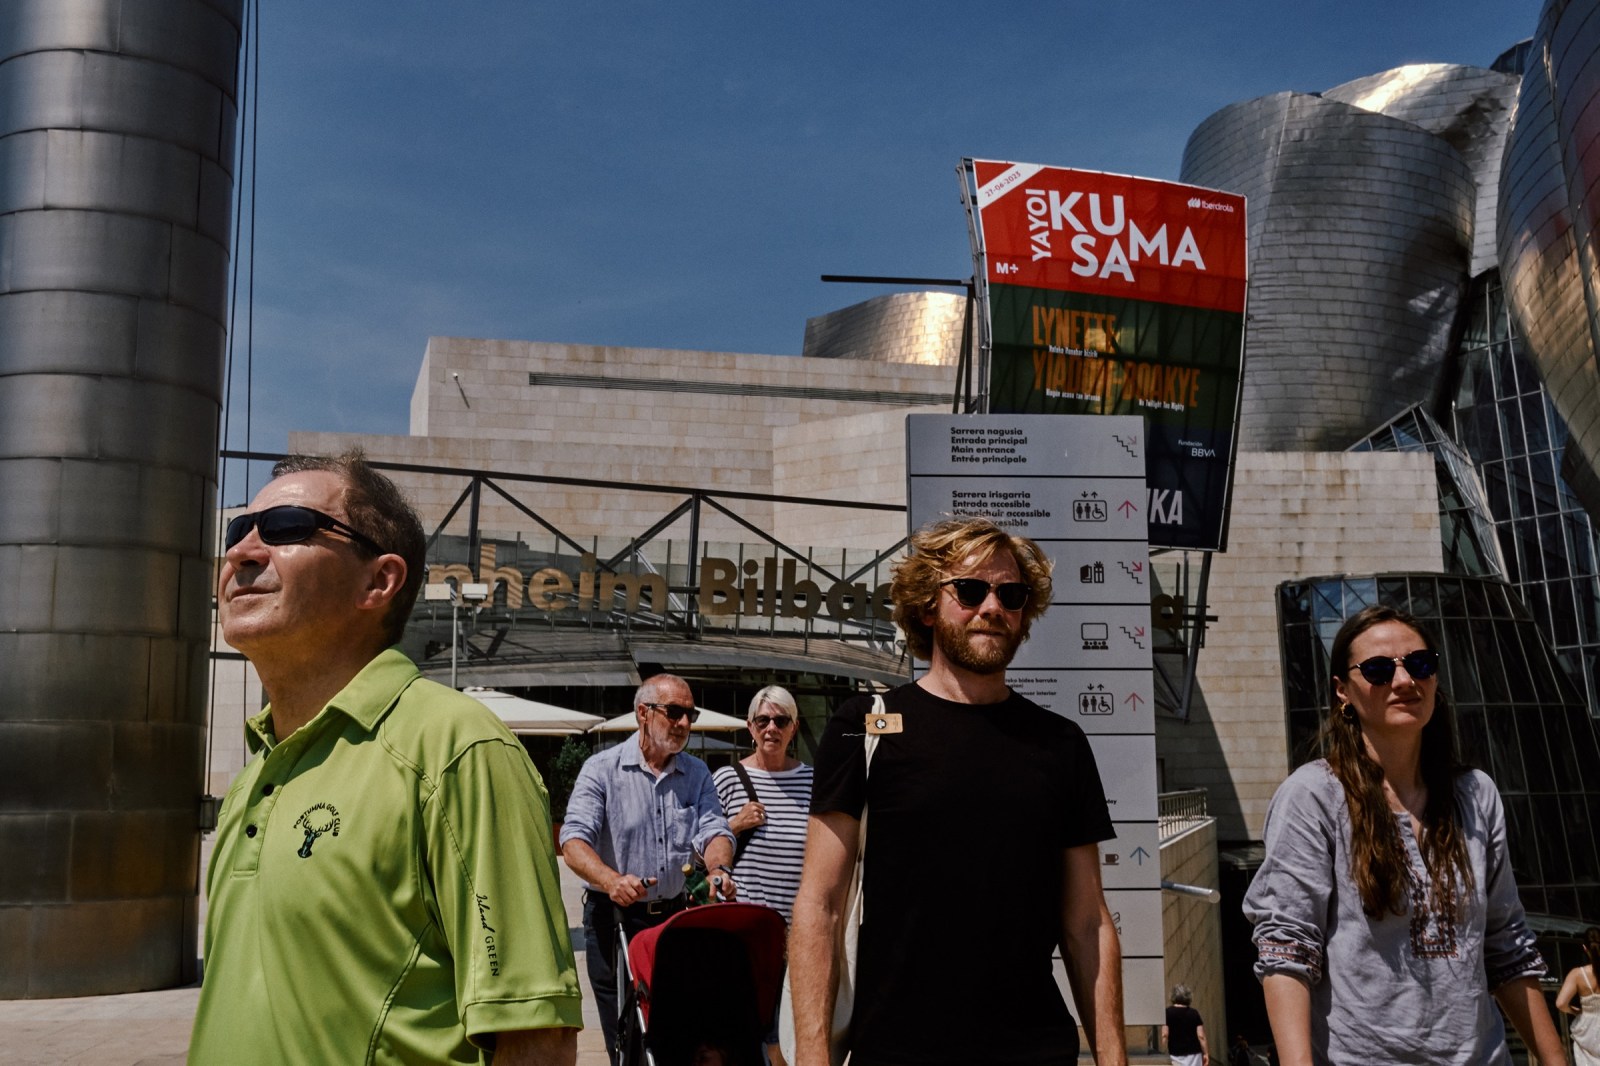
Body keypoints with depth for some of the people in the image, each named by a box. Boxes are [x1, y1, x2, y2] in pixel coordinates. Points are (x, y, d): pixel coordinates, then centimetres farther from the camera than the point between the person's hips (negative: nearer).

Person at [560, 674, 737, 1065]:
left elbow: (713, 829, -2)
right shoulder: (602, 769, -4)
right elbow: (574, 840, -15)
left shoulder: (697, 774, 9)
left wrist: (719, 868, -26)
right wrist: (612, 880, -34)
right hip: (615, 917, -3)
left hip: (677, 916, 4)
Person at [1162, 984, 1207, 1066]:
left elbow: (1165, 1035, -8)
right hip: (1193, 1053, 2)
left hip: (1176, 1054, -2)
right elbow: (1201, 1036, -2)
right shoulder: (1194, 1013, 1)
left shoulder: (1168, 1012, -4)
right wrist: (1206, 1053, 4)